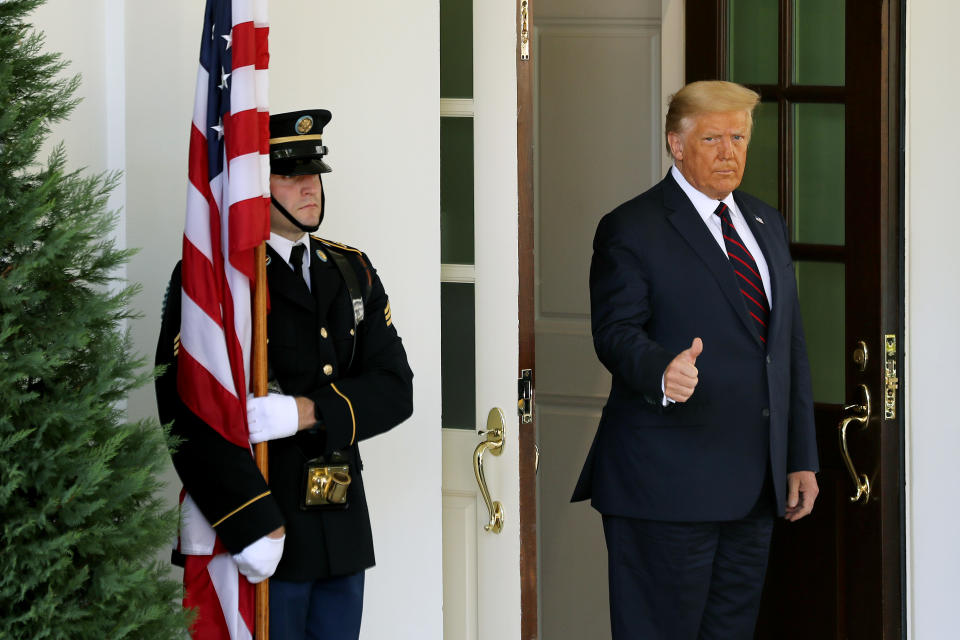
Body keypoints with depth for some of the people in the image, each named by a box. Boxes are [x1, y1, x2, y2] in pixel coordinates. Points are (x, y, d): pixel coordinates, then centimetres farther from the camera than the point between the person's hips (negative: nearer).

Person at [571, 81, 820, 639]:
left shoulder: (767, 223, 18)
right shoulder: (631, 230, -4)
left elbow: (791, 343, 19)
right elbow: (616, 332, -15)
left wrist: (802, 458, 15)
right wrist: (662, 369, -38)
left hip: (755, 485, 7)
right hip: (669, 483, -7)